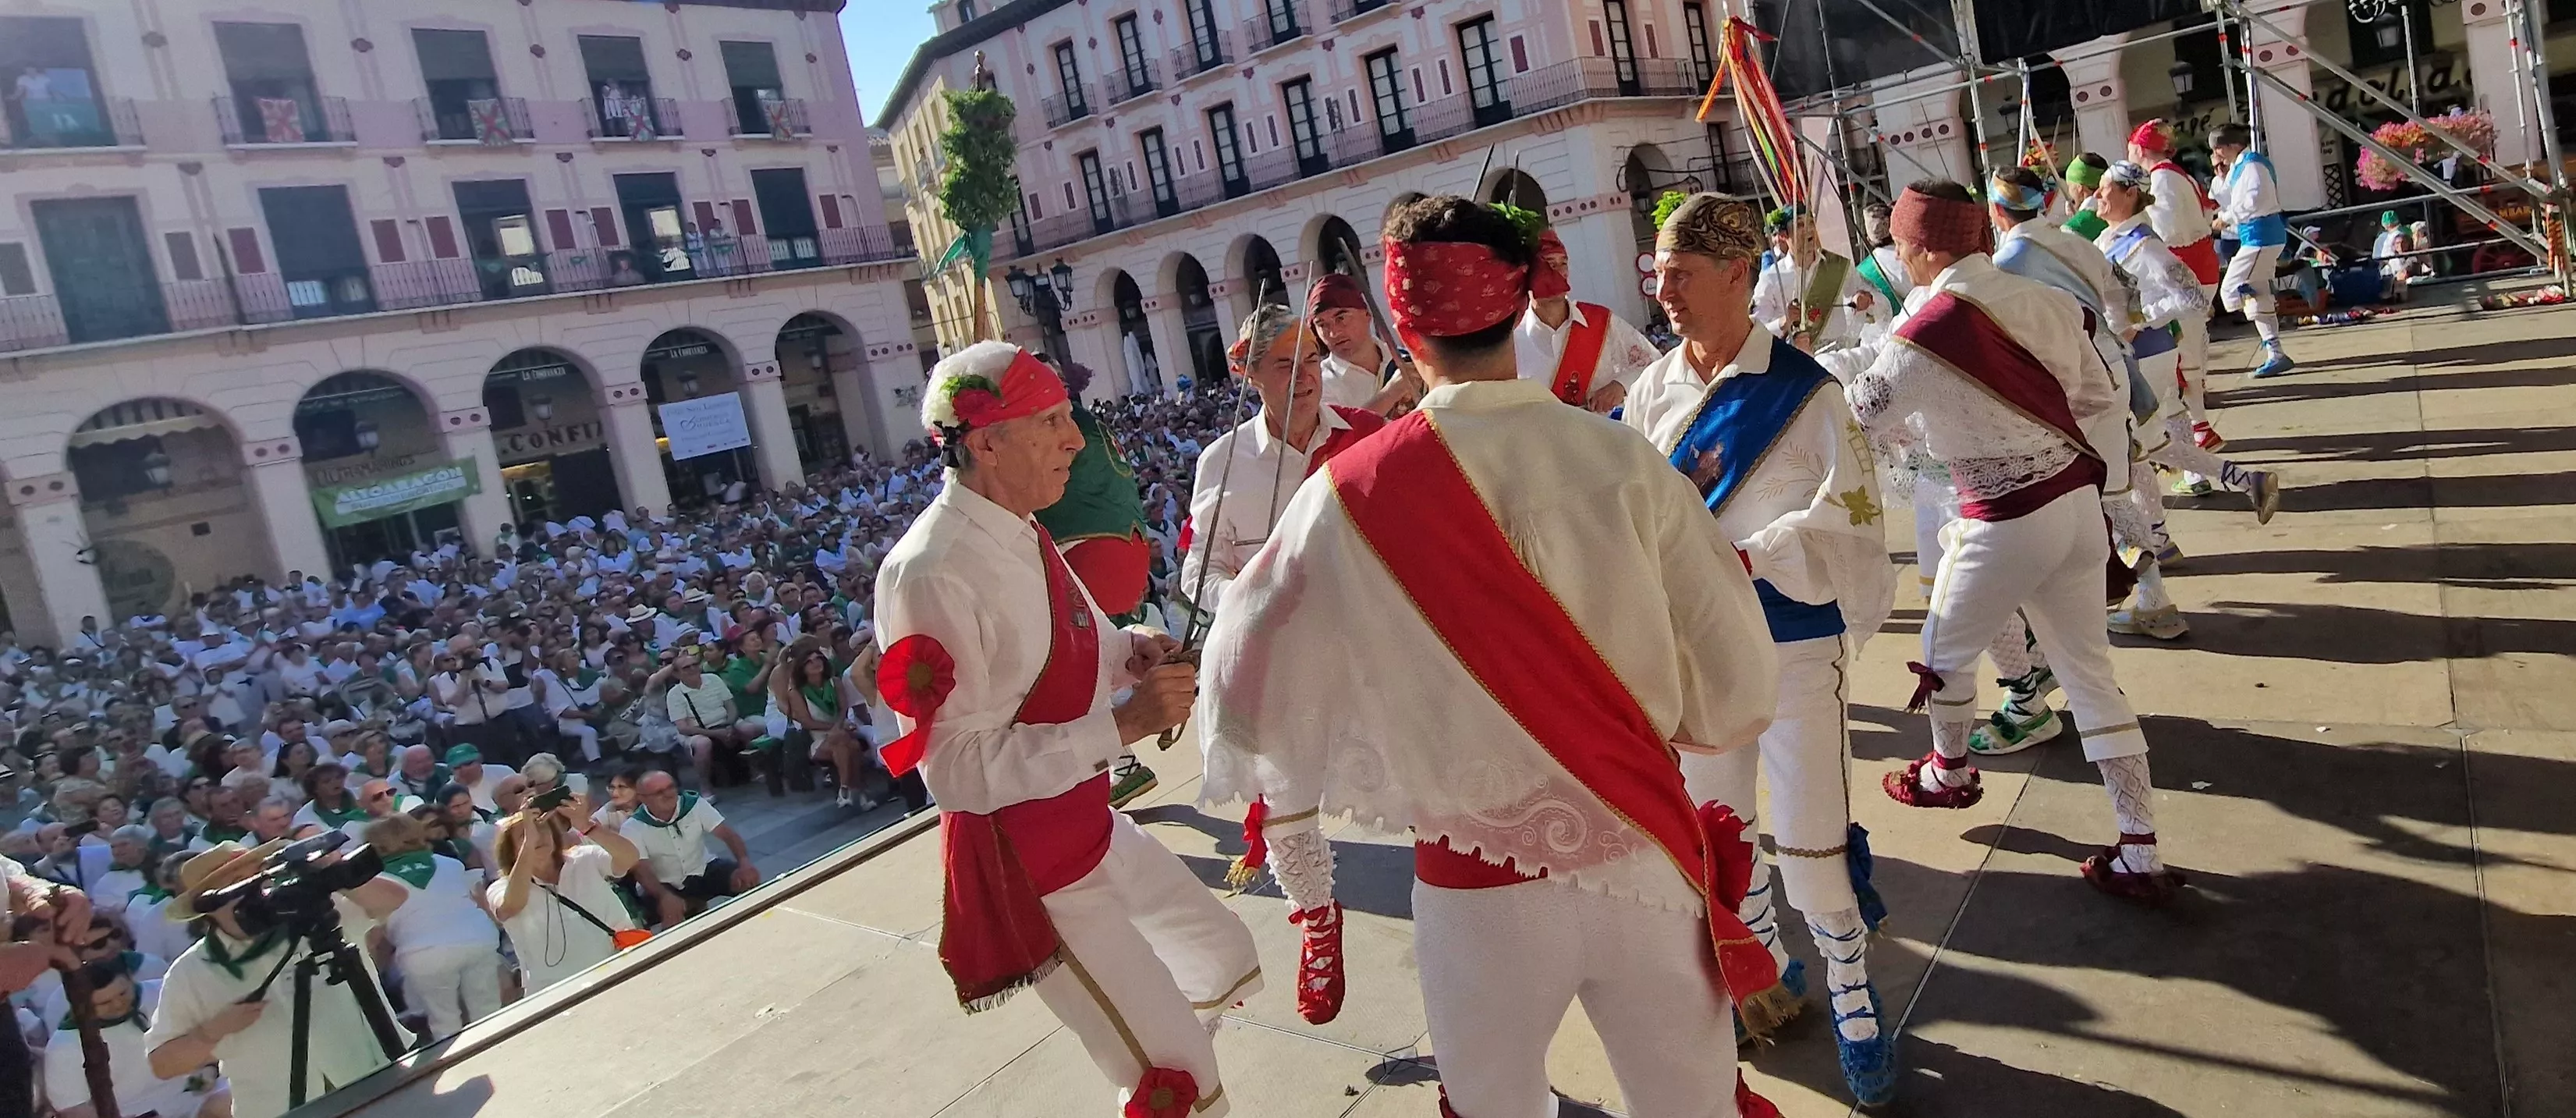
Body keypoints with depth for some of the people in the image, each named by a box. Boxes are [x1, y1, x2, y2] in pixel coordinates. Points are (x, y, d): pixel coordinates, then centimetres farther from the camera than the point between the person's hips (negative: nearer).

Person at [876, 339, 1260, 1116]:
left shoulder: (1020, 533, 2)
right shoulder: (932, 574, -26)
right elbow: (957, 769, -28)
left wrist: (1129, 650, -5)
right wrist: (1124, 724, -32)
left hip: (1089, 825, 9)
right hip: (1021, 858, -9)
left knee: (1226, 962, 25)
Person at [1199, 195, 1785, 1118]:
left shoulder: (1349, 493, -14)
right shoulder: (1622, 457, -12)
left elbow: (1252, 698, -3)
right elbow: (1738, 690, -7)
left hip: (1475, 886, -1)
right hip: (1646, 861, 1)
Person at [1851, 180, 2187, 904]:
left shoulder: (1935, 324, -17)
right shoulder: (2039, 300, 3)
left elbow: (1861, 417, -10)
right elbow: (2097, 400, 10)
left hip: (2006, 521, -7)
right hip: (2077, 500, 7)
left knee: (1945, 650, 19)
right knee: (2090, 673, 12)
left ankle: (1949, 773, 44)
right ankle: (2141, 858, 16)